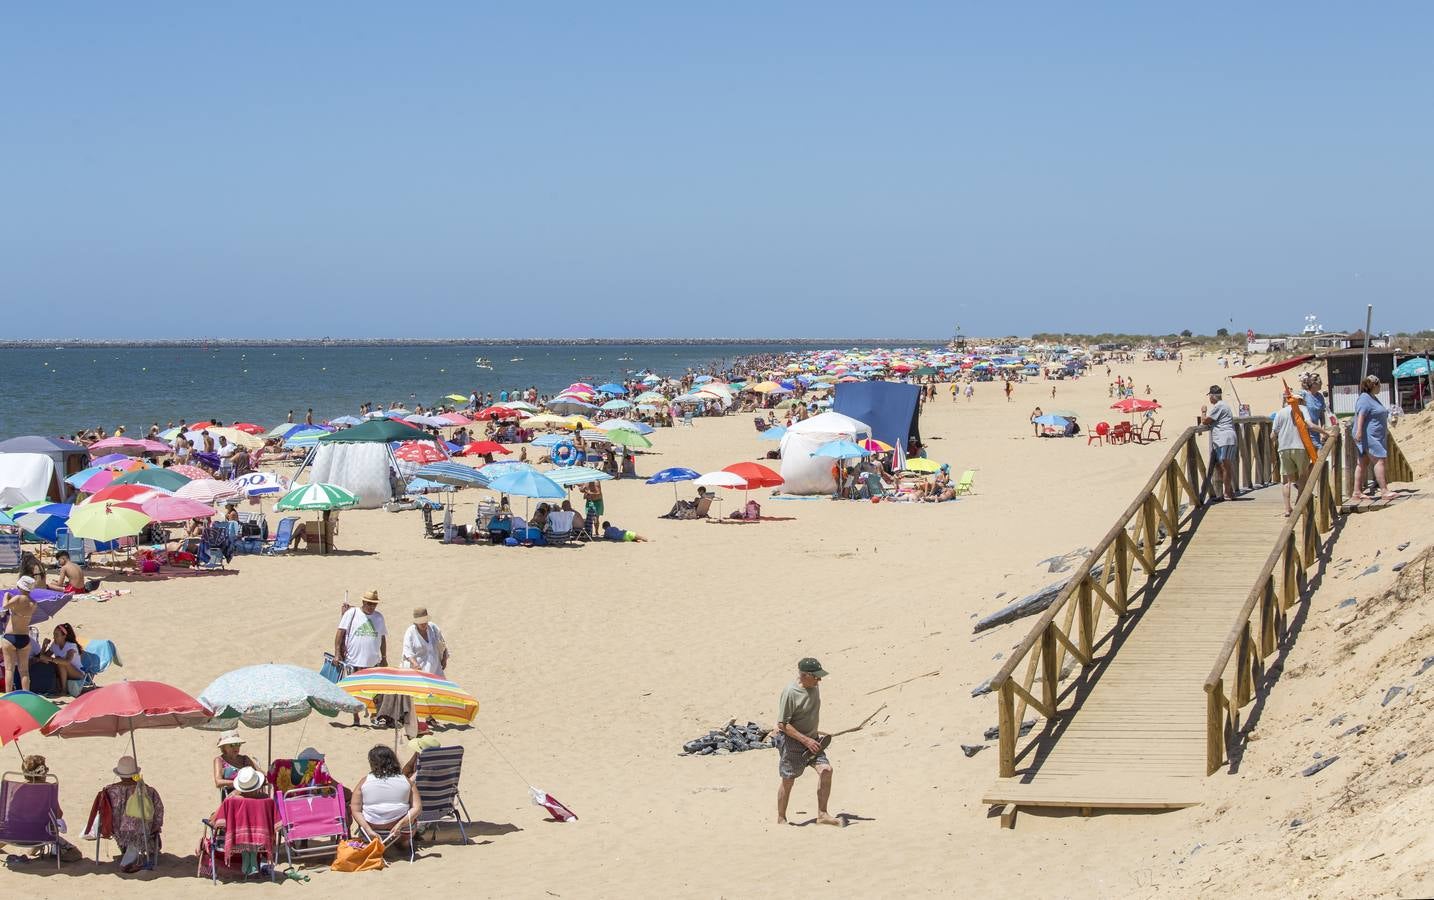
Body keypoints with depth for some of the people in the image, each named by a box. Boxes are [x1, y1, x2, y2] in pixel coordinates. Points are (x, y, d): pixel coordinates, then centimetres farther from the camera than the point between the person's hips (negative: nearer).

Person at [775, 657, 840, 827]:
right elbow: (782, 724, -20)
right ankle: (781, 819, 21)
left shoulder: (814, 687, 2)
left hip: (811, 739, 6)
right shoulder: (790, 693, -21)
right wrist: (806, 740, -22)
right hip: (791, 741, -6)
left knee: (826, 769, -12)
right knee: (788, 781, 3)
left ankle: (822, 814, -6)